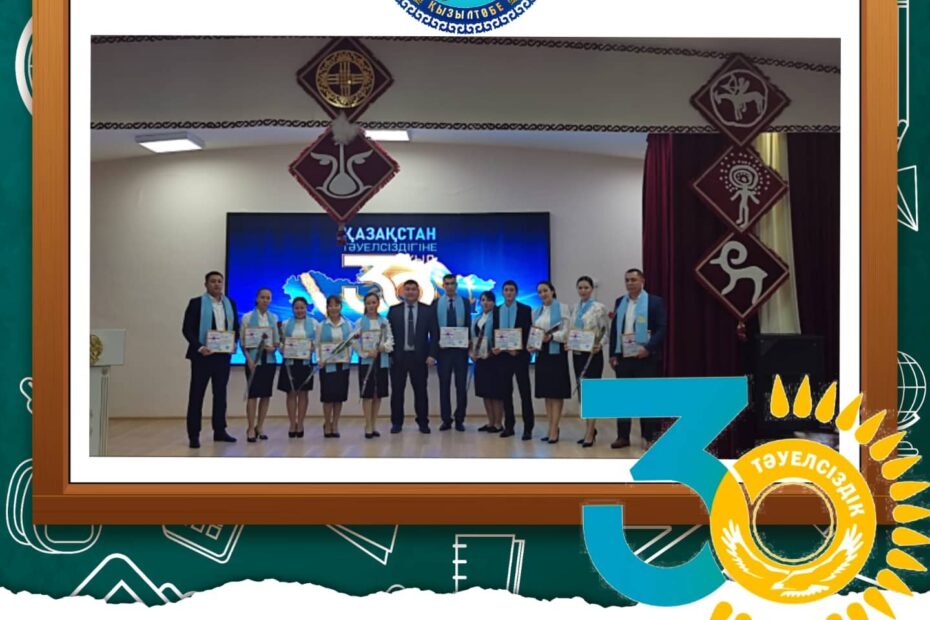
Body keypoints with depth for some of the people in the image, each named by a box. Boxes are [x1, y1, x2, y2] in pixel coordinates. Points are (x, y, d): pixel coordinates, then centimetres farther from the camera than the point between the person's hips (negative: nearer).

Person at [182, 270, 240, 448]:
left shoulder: (230, 303, 10)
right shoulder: (196, 303, -4)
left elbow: (235, 327, 15)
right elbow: (187, 329, -7)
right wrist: (199, 347, -18)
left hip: (223, 355, 5)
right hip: (203, 355, -4)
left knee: (220, 393, 11)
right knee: (196, 394, 0)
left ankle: (219, 430, 20)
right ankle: (194, 434, 4)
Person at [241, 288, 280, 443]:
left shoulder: (273, 318, 9)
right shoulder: (247, 317, -1)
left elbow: (277, 340, 13)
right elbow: (242, 340, -3)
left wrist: (274, 347, -9)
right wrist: (249, 358, -13)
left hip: (269, 359, 4)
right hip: (254, 358, -4)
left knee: (266, 394, 5)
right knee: (253, 393, -6)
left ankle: (260, 427, 14)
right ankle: (251, 428, -2)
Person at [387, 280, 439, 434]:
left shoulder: (427, 310, 4)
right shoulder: (394, 310, 5)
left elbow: (434, 334, 3)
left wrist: (431, 355, -6)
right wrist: (389, 354, -4)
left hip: (419, 357, 0)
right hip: (398, 356, 1)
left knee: (421, 391, 3)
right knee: (397, 391, 3)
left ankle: (423, 423, 12)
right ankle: (397, 423, 13)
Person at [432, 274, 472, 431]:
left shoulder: (465, 302, 7)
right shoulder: (436, 303, 6)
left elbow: (468, 325, 5)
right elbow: (433, 327, 5)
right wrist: (437, 342, -9)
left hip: (461, 348, 0)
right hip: (443, 348, 0)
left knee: (461, 385, 1)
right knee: (444, 385, 4)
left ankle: (459, 420, 7)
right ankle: (446, 419, 9)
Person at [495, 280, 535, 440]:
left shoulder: (525, 309, 1)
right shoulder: (497, 311, 11)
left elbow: (529, 332, -2)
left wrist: (519, 349, -13)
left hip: (520, 355, -3)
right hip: (503, 355, 4)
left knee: (524, 391, -4)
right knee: (506, 391, 6)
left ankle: (528, 428, -2)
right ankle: (508, 426, 13)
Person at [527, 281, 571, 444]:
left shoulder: (562, 307, -1)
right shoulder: (535, 311, 15)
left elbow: (566, 330, -9)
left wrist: (551, 336, -24)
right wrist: (531, 345, -5)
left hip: (556, 352, -6)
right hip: (541, 352, 6)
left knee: (556, 391, -7)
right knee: (546, 392, 6)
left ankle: (554, 430, -9)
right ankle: (552, 427, 12)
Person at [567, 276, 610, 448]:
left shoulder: (599, 308, -5)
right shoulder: (574, 309, 12)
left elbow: (607, 332, -6)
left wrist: (600, 345, -22)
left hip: (592, 354, -6)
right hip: (577, 354, 6)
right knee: (582, 392, 10)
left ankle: (589, 434, -8)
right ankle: (590, 429, 20)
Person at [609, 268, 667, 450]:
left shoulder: (655, 301, -3)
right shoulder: (619, 302, 12)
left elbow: (662, 329, -9)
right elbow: (614, 328, 13)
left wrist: (648, 348, -20)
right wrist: (613, 354, 6)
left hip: (645, 357, -4)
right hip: (623, 357, 5)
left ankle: (650, 437, 8)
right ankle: (623, 436, 12)